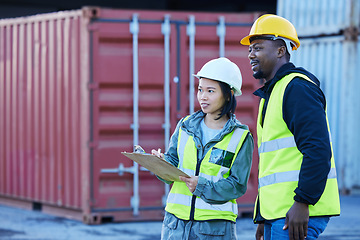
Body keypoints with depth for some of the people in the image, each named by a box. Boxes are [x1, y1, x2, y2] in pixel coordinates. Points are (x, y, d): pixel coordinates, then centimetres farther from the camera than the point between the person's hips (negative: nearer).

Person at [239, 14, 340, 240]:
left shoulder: (297, 87, -8)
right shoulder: (271, 93, 24)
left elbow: (318, 150, -20)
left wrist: (303, 202, -24)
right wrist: (262, 217, 25)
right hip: (276, 213, 10)